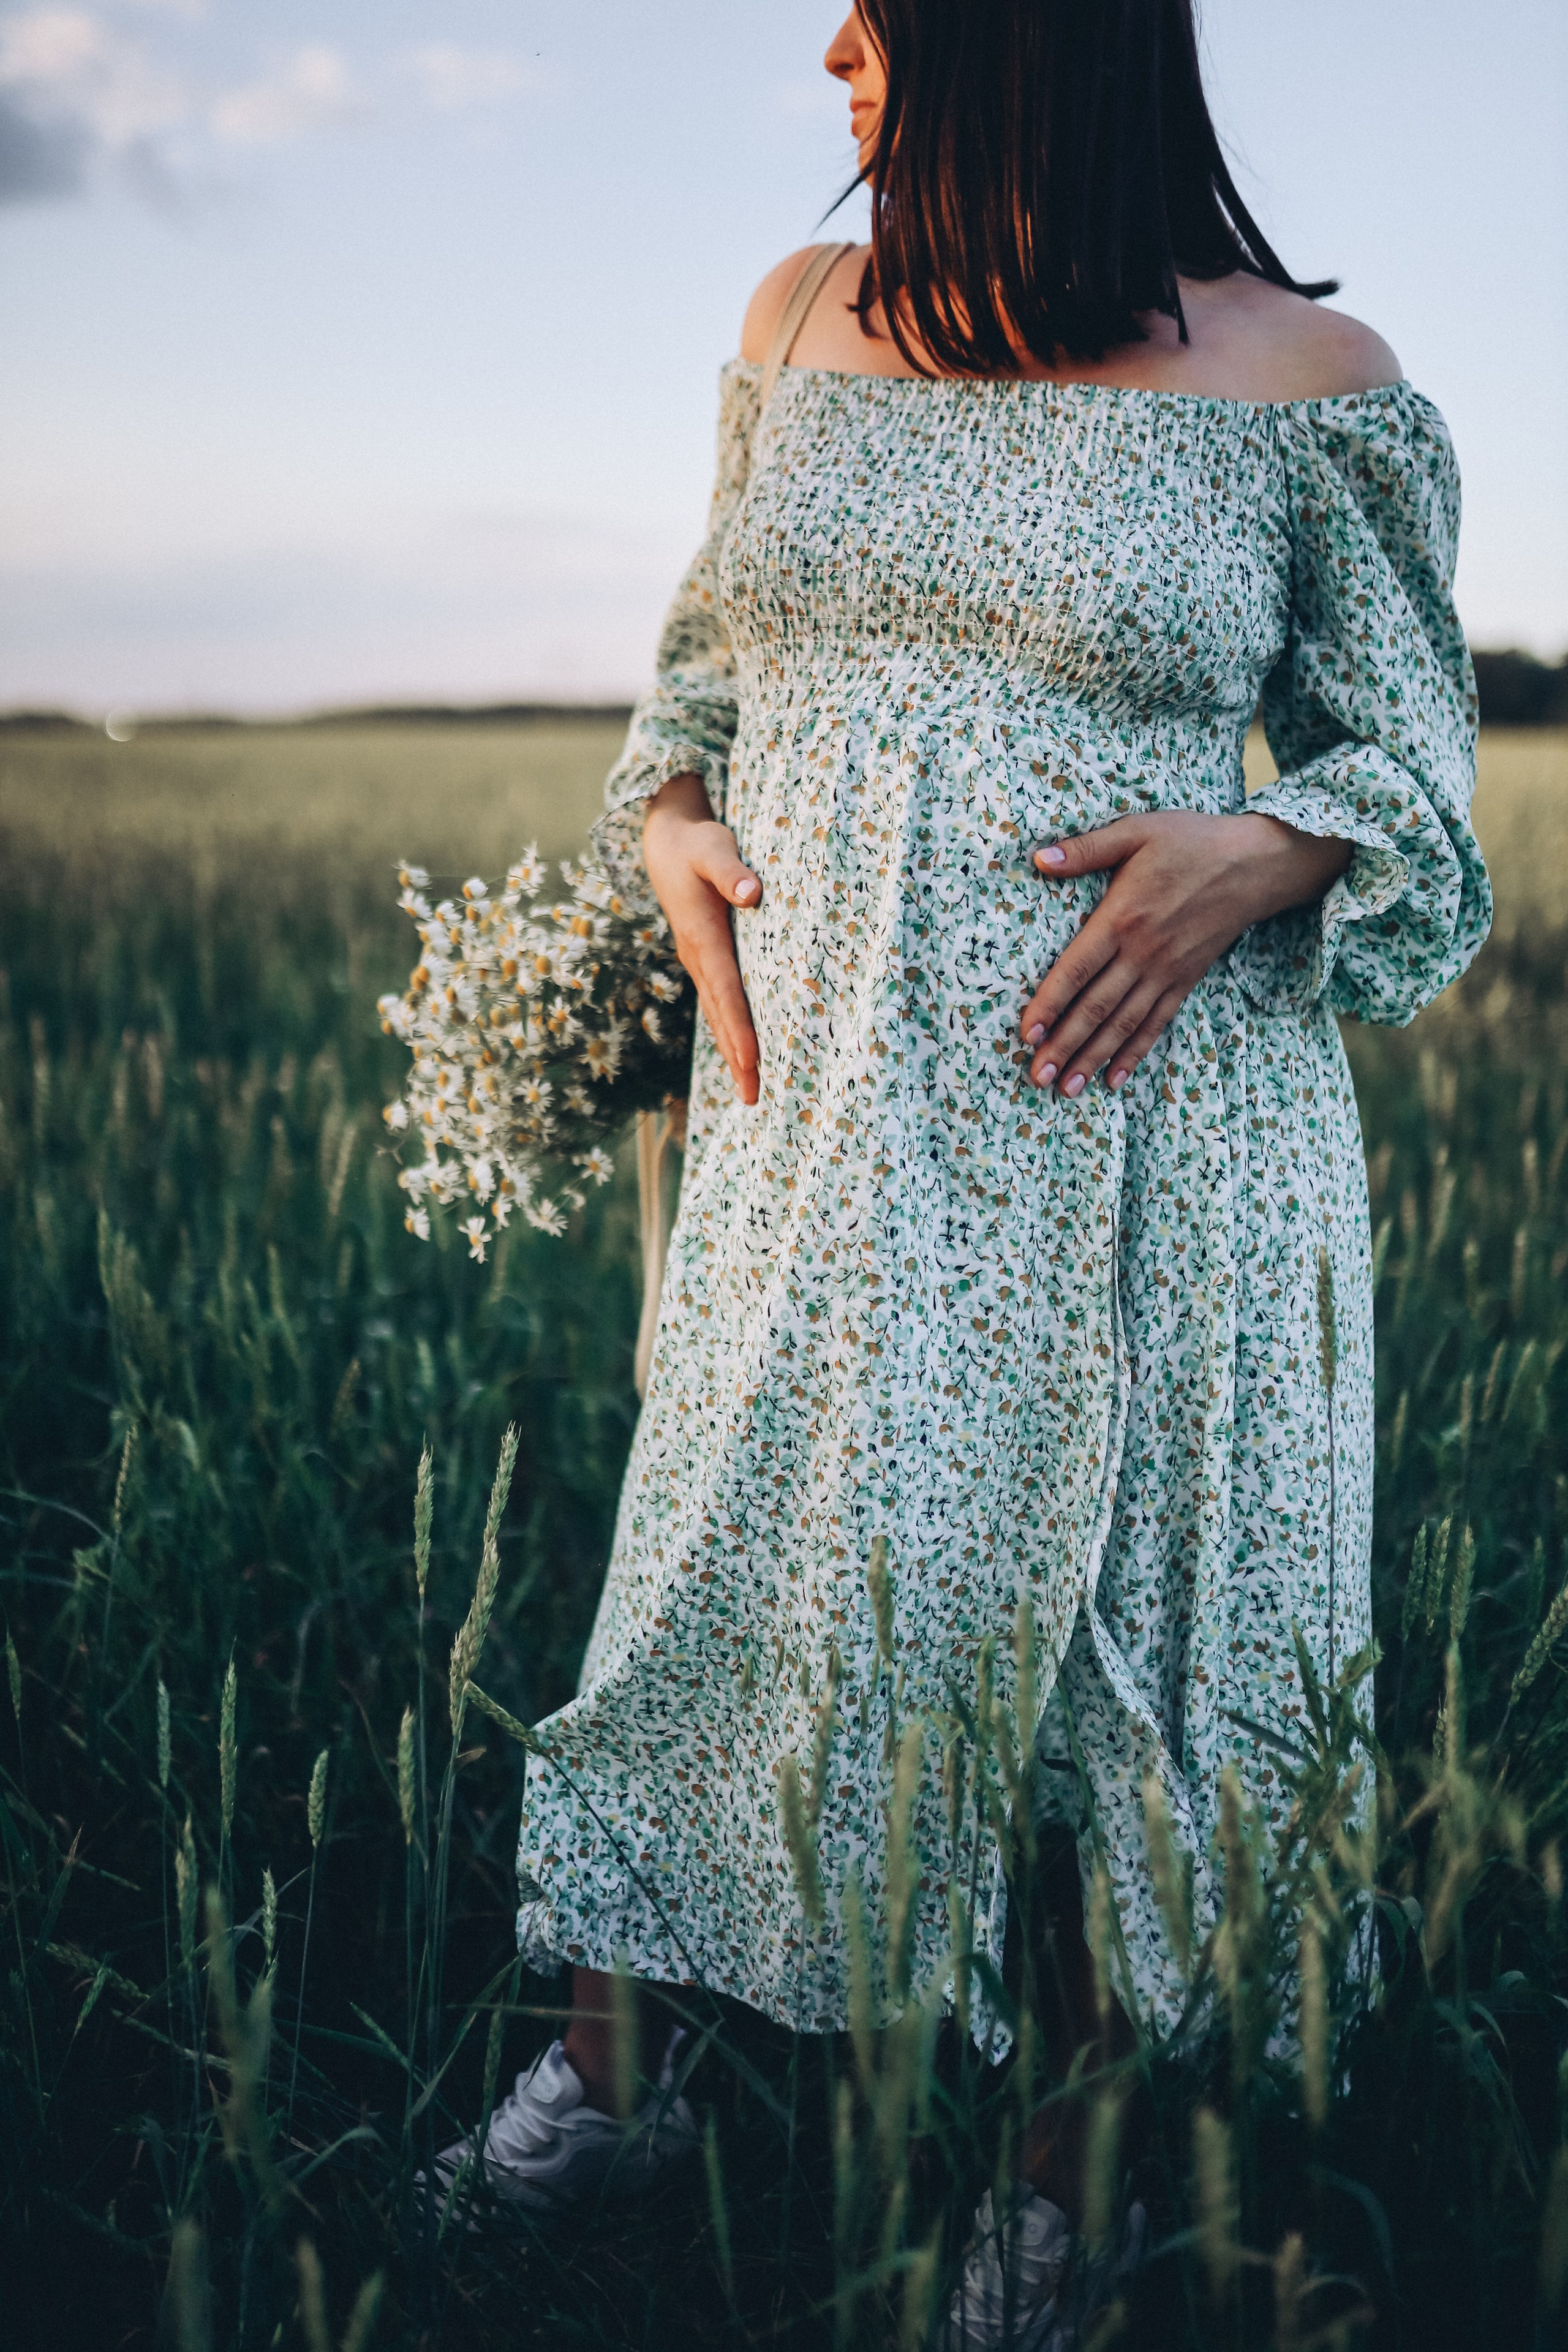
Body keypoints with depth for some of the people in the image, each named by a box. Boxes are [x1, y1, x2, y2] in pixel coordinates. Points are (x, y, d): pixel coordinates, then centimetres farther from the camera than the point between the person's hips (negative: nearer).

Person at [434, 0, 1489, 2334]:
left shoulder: (1310, 383, -2)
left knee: (1096, 1628, 5)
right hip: (818, 1109, 3)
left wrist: (1259, 851, -15)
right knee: (734, 1575, 8)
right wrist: (666, 818, 1)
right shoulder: (802, 320, 10)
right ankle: (602, 2068, 29)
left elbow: (1418, 767, 5)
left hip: (1144, 1134, -3)